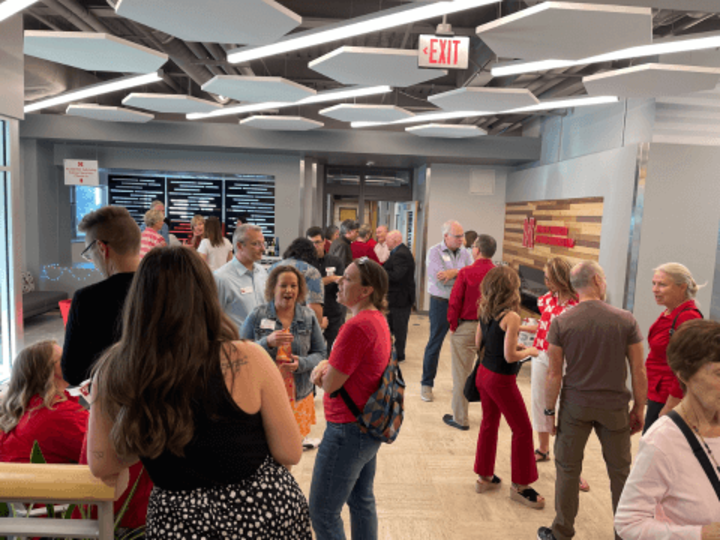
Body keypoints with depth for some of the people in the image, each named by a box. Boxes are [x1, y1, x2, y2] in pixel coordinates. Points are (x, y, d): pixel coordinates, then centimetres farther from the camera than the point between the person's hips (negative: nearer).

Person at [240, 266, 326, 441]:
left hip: (299, 396, 2)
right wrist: (267, 342, -19)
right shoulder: (257, 316, -1)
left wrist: (302, 363, -12)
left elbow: (321, 353, 7)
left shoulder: (308, 316, 5)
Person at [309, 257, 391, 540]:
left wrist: (323, 372, 0)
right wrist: (326, 364, -5)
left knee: (322, 513, 6)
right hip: (369, 426, 10)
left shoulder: (357, 326, -26)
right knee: (361, 500, 23)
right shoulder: (378, 320, 4)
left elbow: (330, 385, -21)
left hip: (348, 430, -10)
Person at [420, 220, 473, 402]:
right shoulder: (434, 252, -8)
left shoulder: (464, 253, 6)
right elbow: (441, 280, -20)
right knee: (434, 344, 3)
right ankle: (426, 384, 17)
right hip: (441, 303, -4)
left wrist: (455, 272, -22)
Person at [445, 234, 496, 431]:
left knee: (461, 374, 6)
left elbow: (454, 301, -12)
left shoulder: (466, 272, -13)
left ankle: (460, 418, 15)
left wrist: (453, 325, 1)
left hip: (466, 327, -4)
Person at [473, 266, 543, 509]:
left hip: (484, 373, 8)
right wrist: (529, 351, -3)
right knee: (522, 430, 10)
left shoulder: (484, 311, -1)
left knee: (489, 424, 21)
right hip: (502, 380, -8)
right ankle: (519, 486, 21)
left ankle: (484, 477, 33)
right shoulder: (511, 317, -23)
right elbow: (510, 356, -22)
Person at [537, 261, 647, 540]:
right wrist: (639, 409, 8)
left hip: (575, 405, 0)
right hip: (614, 407, 1)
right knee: (620, 472, 17)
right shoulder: (625, 320, -9)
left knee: (567, 469, 13)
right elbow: (638, 370, -4)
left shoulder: (561, 322, -10)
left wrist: (549, 411, 1)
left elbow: (554, 373, -8)